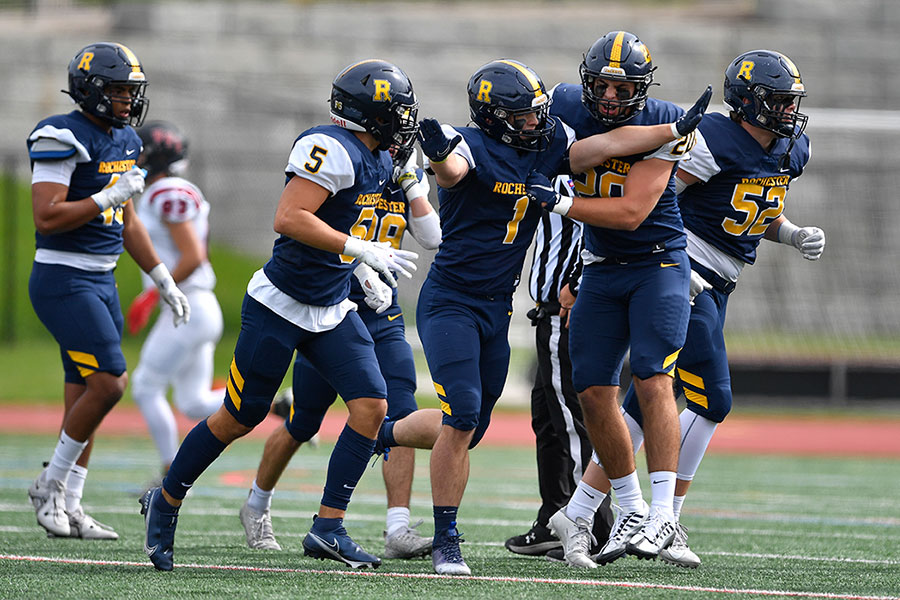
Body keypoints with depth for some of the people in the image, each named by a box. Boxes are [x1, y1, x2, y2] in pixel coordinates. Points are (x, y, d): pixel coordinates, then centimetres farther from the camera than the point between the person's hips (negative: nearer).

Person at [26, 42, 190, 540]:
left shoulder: (123, 141, 12)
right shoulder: (63, 139, -15)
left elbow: (127, 223, 21)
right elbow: (46, 218, -22)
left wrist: (163, 281, 20)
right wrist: (109, 196, -20)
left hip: (101, 282, 9)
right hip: (62, 280, -9)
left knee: (84, 397, 8)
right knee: (109, 381, -16)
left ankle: (68, 508, 12)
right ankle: (51, 484, -1)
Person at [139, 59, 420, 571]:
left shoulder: (378, 160, 9)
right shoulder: (333, 150, -21)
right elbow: (288, 219, -29)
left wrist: (361, 269, 14)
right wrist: (360, 250, -27)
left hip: (331, 310, 9)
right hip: (281, 306, -8)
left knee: (371, 405, -7)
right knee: (240, 418, 2)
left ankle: (329, 528, -4)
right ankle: (166, 502, 23)